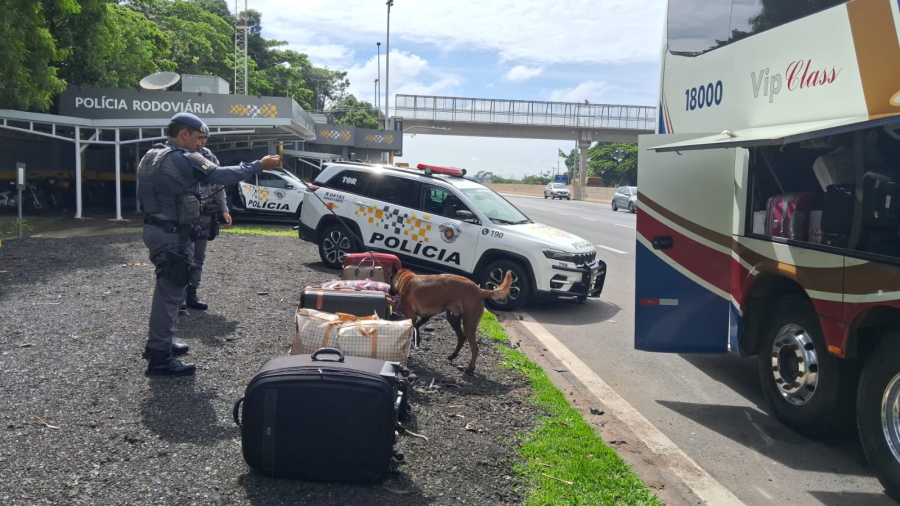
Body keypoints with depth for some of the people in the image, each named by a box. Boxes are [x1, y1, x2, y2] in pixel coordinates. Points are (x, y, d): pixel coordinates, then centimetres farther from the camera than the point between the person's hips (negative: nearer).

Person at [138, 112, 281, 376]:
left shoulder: (153, 155, 12)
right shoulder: (185, 159, -17)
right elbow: (222, 175, -19)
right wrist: (259, 165, -11)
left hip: (156, 228, 10)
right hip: (172, 235, -10)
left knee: (167, 290, 22)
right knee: (170, 293, -5)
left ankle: (159, 343, 33)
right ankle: (160, 358, 0)